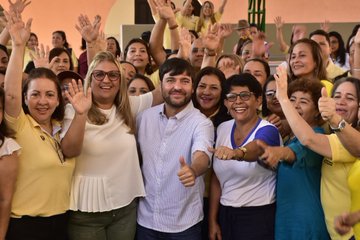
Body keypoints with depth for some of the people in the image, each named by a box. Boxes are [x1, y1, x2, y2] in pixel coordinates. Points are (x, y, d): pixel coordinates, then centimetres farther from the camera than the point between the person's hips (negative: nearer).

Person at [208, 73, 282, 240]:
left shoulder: (267, 131, -13)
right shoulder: (222, 129, 2)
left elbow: (256, 149, -37)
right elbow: (216, 178, 7)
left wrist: (236, 153, -57)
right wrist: (212, 220, 5)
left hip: (258, 216, -5)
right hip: (225, 214, 5)